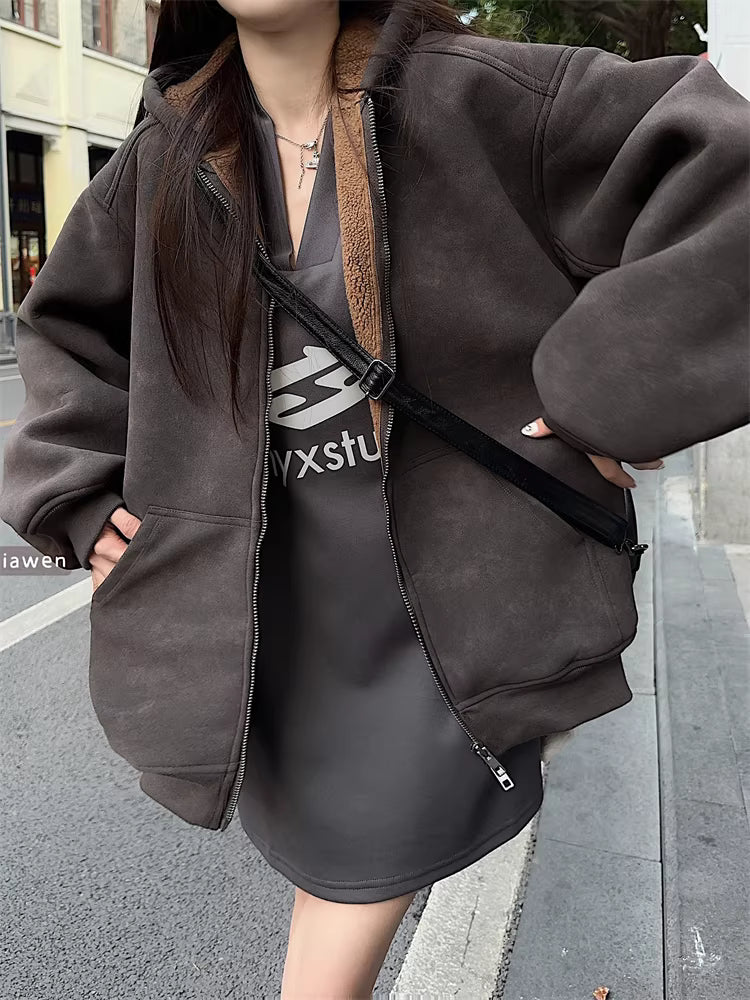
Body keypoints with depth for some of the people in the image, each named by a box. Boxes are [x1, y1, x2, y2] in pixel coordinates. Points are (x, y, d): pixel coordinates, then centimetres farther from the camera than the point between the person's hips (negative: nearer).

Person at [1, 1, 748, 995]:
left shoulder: (470, 95, -9)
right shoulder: (167, 160, 4)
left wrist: (615, 388, -18)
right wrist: (82, 495, 7)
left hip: (445, 608, -3)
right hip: (275, 609, 4)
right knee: (325, 869, 20)